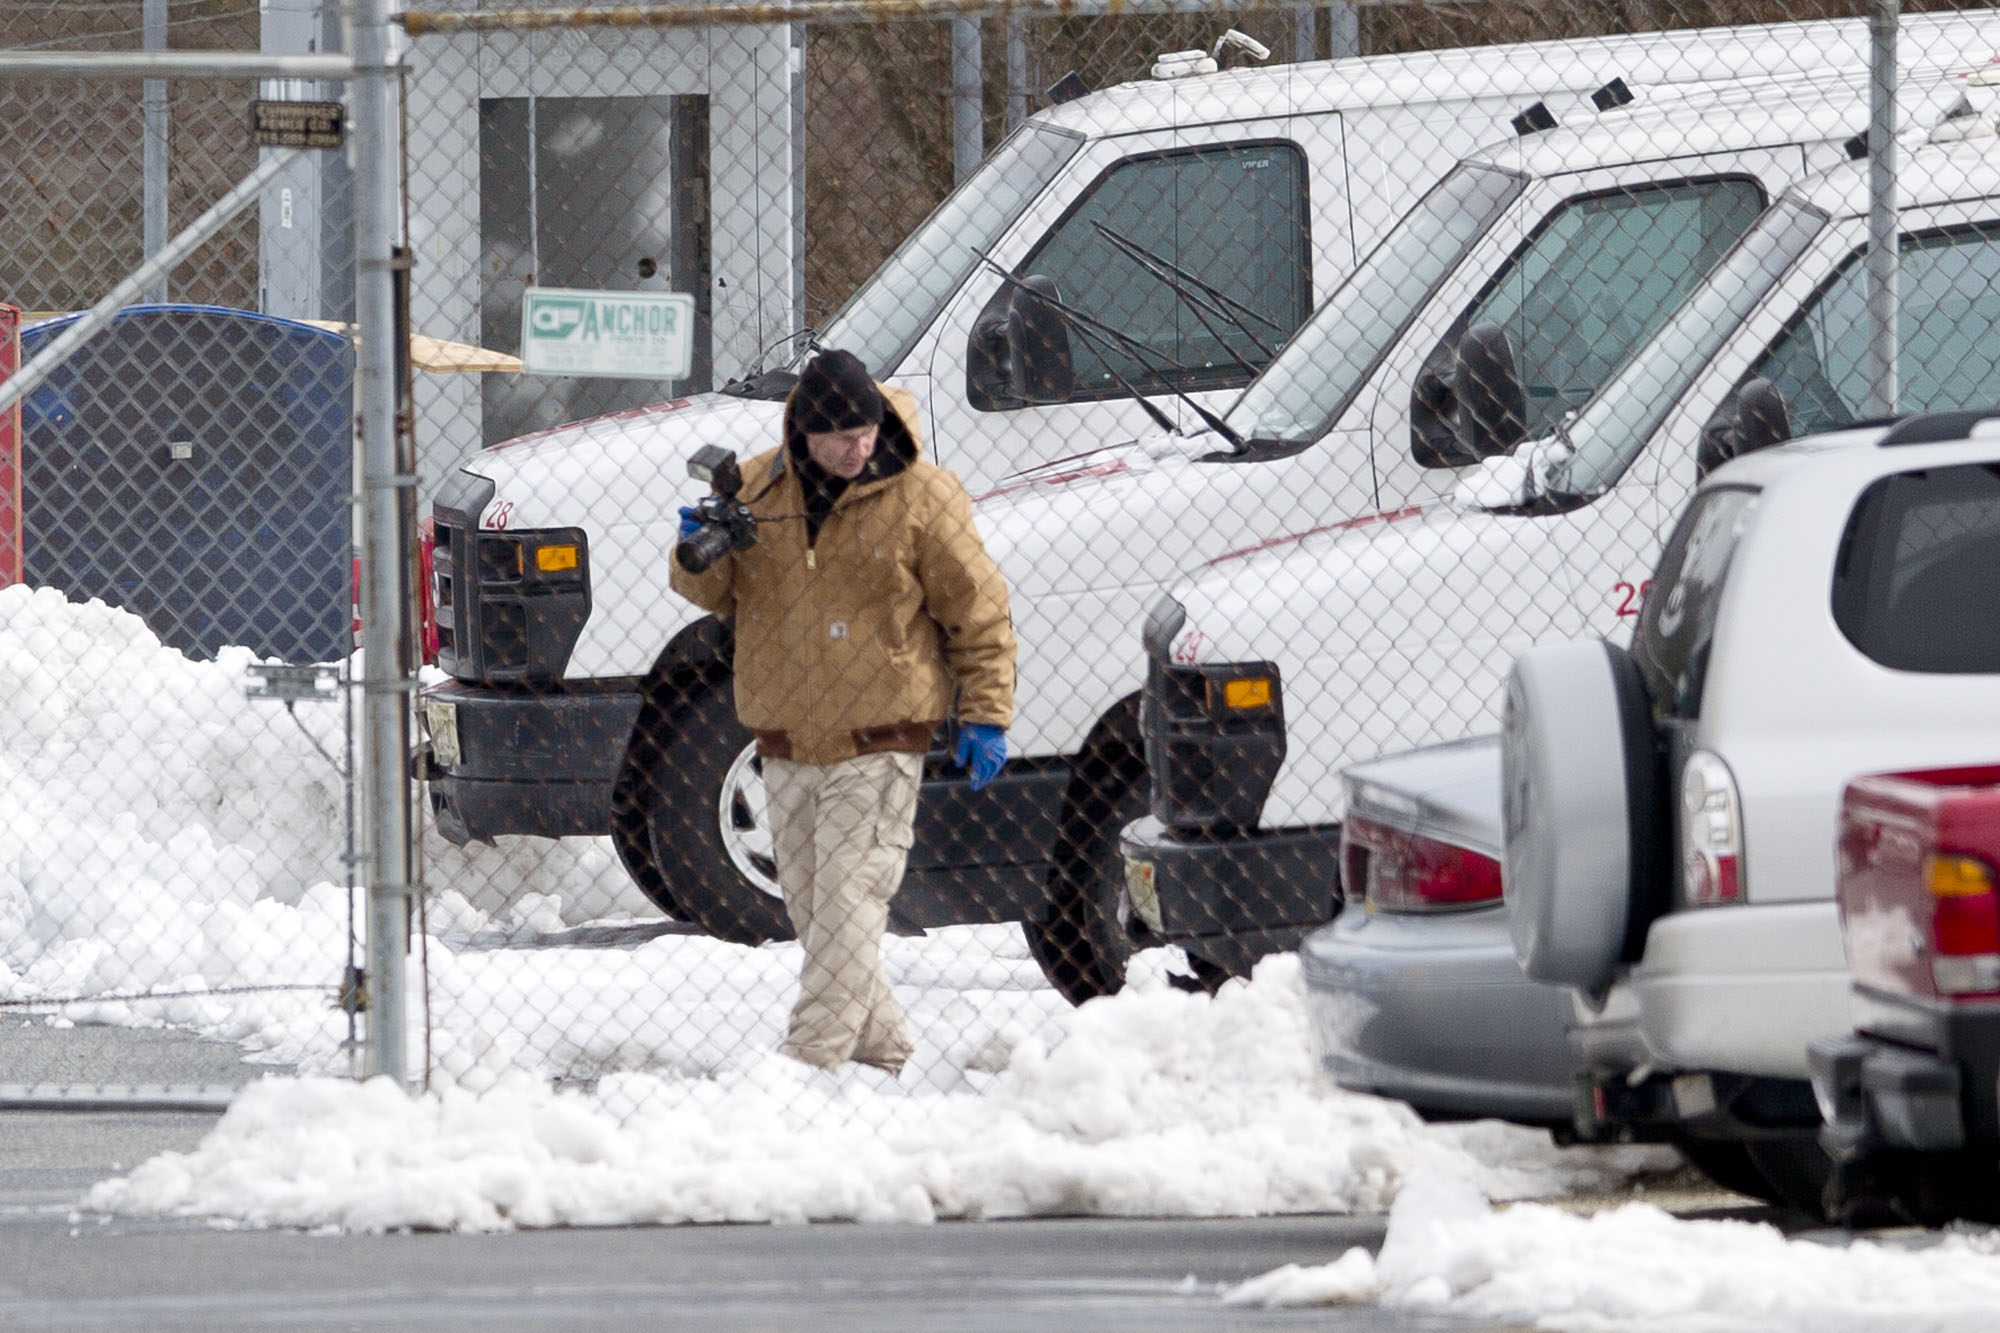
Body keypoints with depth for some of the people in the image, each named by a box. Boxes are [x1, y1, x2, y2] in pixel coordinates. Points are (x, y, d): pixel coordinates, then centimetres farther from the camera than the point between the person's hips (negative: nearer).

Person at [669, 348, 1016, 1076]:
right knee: (809, 904, 11)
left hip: (878, 742, -6)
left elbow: (978, 609, -1)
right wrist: (702, 556, -9)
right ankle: (881, 1045, 25)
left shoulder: (920, 497, -6)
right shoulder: (757, 489, 5)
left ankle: (813, 1057, -18)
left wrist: (985, 716, -5)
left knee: (847, 897, -14)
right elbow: (714, 595, 15)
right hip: (786, 740, 6)